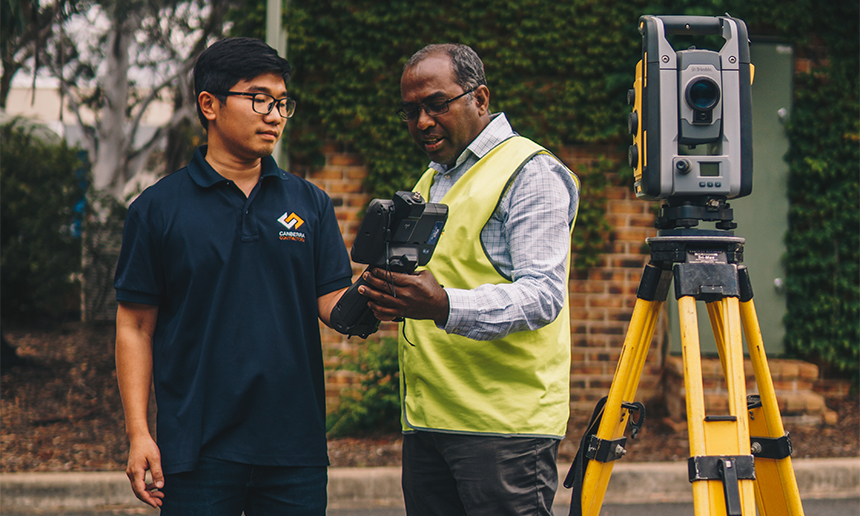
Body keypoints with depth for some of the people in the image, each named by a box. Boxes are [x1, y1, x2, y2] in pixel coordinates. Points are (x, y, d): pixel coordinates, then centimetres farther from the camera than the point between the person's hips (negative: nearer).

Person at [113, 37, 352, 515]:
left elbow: (334, 305, 4)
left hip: (295, 445, 2)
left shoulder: (310, 203, 10)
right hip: (196, 450, -2)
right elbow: (135, 327, 2)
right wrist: (138, 432, -6)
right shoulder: (159, 208, 2)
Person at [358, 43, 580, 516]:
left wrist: (445, 306, -32)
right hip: (425, 422, 8)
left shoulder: (532, 173, -4)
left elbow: (543, 294, -16)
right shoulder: (428, 183, 23)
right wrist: (391, 296, 5)